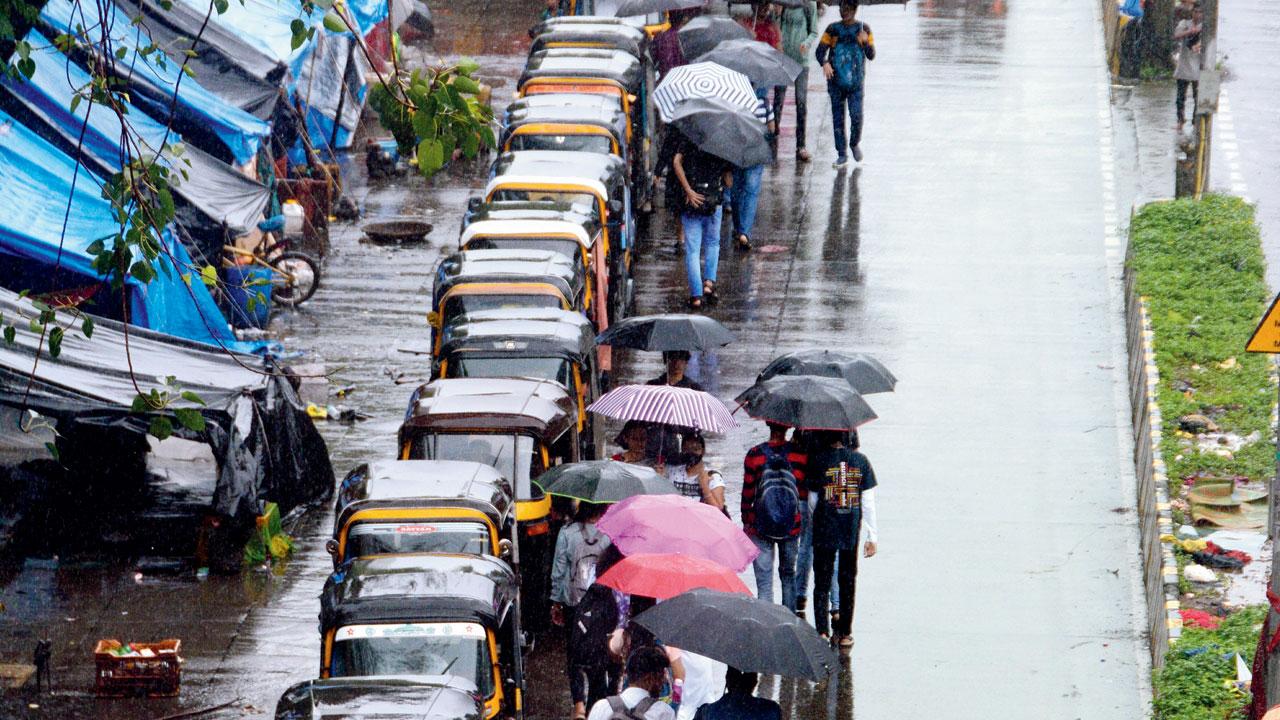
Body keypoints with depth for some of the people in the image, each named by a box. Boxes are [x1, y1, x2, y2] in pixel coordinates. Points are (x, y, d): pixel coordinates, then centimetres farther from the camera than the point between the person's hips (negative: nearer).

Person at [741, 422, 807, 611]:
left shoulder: (754, 454, -9)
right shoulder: (799, 454, -6)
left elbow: (747, 493, -3)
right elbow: (805, 494, -3)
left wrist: (746, 522, 9)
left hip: (760, 527, -2)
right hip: (791, 526, 2)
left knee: (764, 582, 2)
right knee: (788, 574, 19)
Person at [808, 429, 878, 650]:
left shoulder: (819, 461, -8)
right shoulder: (861, 461, -2)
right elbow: (869, 502, -1)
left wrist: (813, 524, 20)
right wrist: (872, 536, 4)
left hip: (824, 531, -2)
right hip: (852, 532, 2)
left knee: (822, 582, 6)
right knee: (848, 582, 13)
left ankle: (821, 631, -2)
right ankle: (845, 633, 17)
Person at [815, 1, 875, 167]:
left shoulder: (863, 29, 4)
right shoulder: (833, 29, 5)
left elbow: (871, 55, 3)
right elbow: (820, 50, 0)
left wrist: (865, 42, -17)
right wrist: (824, 63, -21)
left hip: (855, 81, -1)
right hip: (836, 80, 1)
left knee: (856, 116, -11)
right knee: (838, 118, 1)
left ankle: (854, 144, 17)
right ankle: (841, 155, 8)